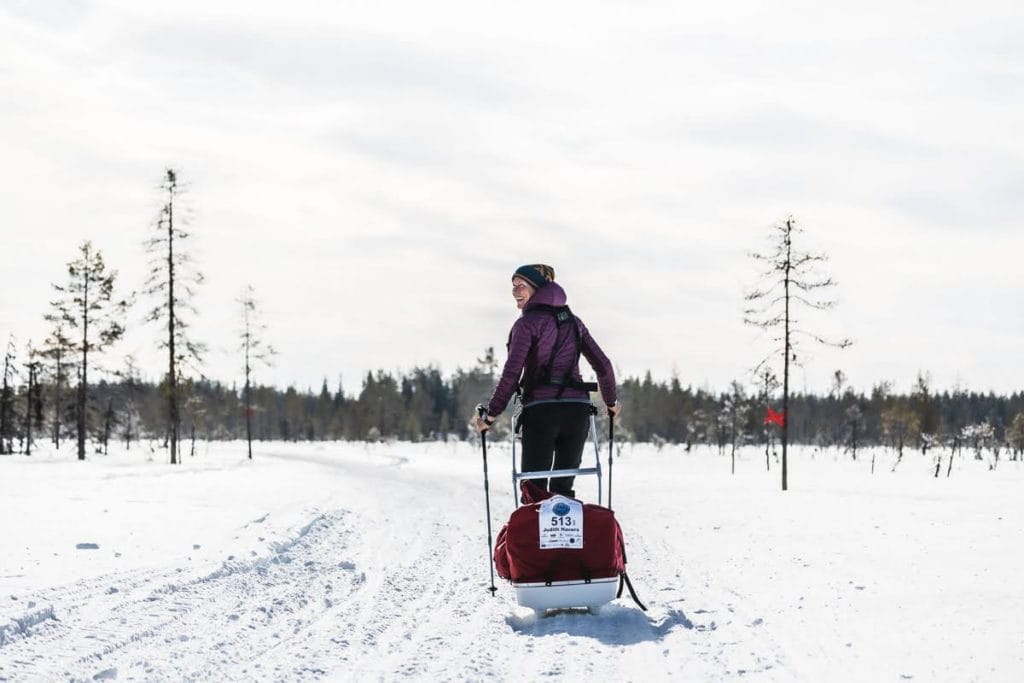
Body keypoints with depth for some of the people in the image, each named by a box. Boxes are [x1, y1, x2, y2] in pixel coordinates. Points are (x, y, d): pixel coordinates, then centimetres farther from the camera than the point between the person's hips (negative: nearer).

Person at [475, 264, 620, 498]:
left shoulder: (527, 323, -2)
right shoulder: (573, 322, 15)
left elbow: (511, 374, -11)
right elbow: (603, 365, 15)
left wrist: (491, 414, -6)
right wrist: (611, 402, 28)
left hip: (541, 410, -5)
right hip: (577, 409, 5)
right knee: (563, 488, 12)